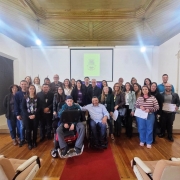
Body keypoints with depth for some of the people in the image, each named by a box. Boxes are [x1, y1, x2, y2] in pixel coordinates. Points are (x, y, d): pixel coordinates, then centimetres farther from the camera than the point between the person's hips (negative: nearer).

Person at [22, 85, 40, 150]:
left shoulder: (37, 98, 3)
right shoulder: (25, 98, 2)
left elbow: (38, 107, -1)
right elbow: (23, 108, -2)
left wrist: (34, 115, -13)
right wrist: (28, 115, -11)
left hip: (35, 116, 1)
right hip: (27, 116, 0)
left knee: (35, 129, 7)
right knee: (28, 130, 2)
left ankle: (34, 142, 25)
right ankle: (29, 143, 17)